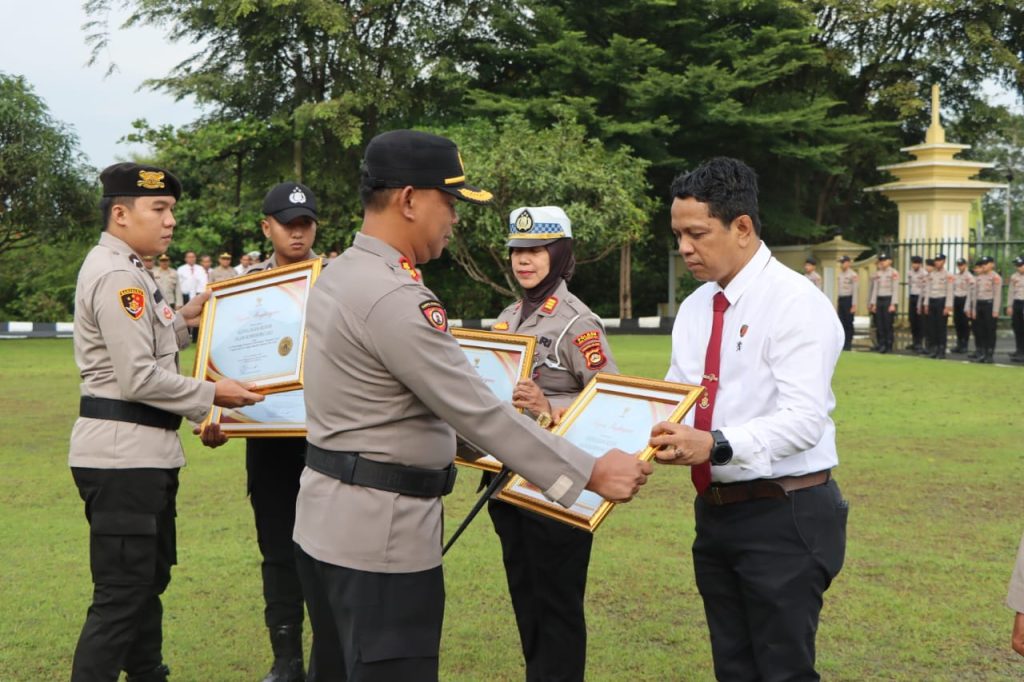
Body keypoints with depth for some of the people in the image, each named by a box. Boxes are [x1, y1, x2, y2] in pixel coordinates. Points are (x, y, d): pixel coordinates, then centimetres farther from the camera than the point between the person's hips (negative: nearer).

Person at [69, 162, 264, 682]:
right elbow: (139, 378, -22)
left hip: (140, 452, 11)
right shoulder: (116, 274, -18)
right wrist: (211, 394, -13)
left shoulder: (123, 269, 15)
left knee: (149, 579, 22)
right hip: (122, 455, -11)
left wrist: (183, 319, 12)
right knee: (121, 594, -7)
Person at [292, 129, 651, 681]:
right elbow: (476, 412, -23)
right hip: (379, 532, -10)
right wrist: (591, 473, -18)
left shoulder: (340, 273, 9)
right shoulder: (393, 297, -23)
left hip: (333, 518, 10)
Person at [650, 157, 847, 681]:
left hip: (784, 516, -8)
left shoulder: (796, 303, -14)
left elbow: (804, 419, -24)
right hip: (714, 512, 8)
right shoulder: (695, 307, 11)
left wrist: (716, 444, -38)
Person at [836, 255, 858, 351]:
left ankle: (848, 344, 4)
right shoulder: (839, 275, 12)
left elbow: (855, 291, -11)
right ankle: (843, 343, 9)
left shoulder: (853, 275, -9)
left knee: (849, 323, -1)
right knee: (841, 323, 5)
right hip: (841, 300, 7)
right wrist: (837, 303, 15)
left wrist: (854, 305, -15)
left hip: (848, 299, -7)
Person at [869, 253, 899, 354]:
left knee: (888, 325, -2)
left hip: (888, 300, -5)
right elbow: (875, 289, 12)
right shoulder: (877, 274, 11)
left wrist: (893, 304, -14)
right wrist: (873, 304, 7)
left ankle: (889, 346, 4)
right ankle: (881, 345, 9)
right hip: (878, 300, 5)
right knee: (879, 325, 3)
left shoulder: (893, 273, -5)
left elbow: (895, 290, -8)